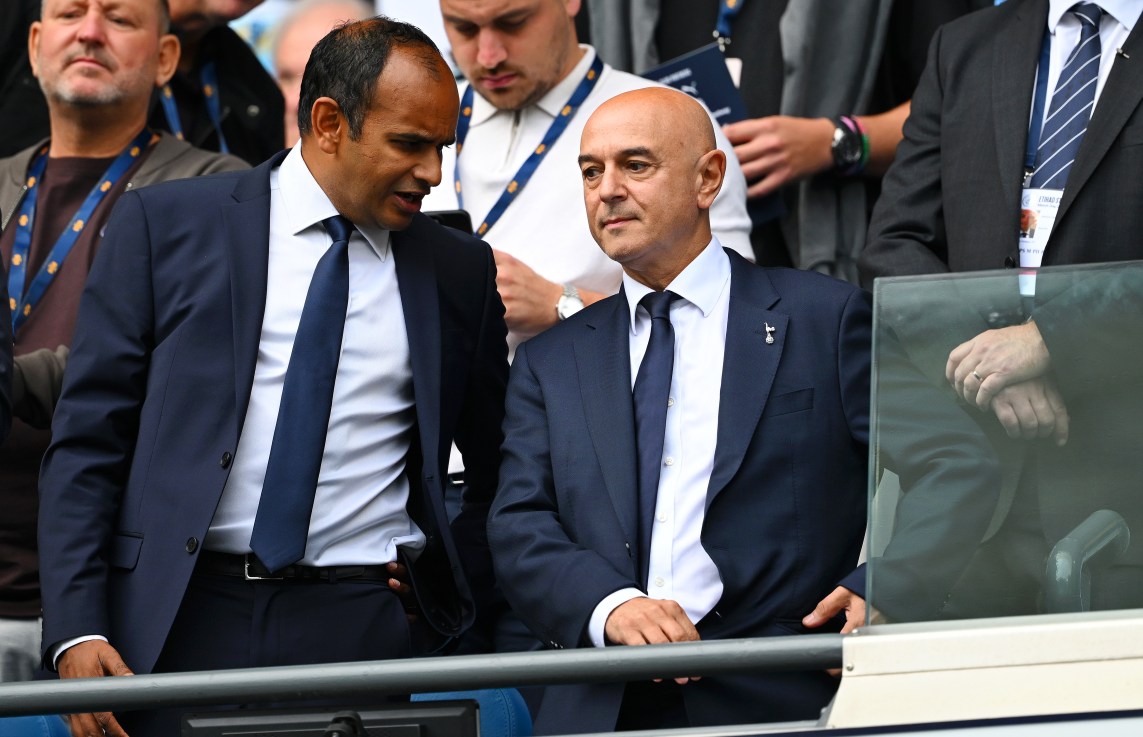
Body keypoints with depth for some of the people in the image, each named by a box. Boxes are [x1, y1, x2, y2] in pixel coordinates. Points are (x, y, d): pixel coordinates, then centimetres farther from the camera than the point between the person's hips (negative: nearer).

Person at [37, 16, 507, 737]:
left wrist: (454, 588, 7)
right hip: (175, 623, -1)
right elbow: (87, 439, 2)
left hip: (361, 626, 1)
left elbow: (500, 471, 24)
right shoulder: (165, 224, 5)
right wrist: (78, 631, -7)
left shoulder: (462, 272, 12)